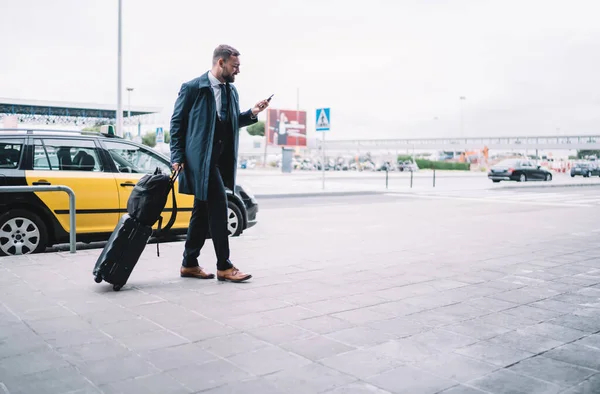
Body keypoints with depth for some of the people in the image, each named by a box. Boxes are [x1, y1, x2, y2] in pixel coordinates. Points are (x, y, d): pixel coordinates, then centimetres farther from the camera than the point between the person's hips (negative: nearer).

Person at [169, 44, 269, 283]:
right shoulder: (192, 88, -7)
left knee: (203, 212, 12)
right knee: (219, 207, -11)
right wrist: (177, 156, -10)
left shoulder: (231, 91, 13)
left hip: (220, 160, 8)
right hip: (200, 158, -8)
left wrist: (251, 113, 4)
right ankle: (224, 266, -2)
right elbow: (177, 123, -5)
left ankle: (189, 264, 22)